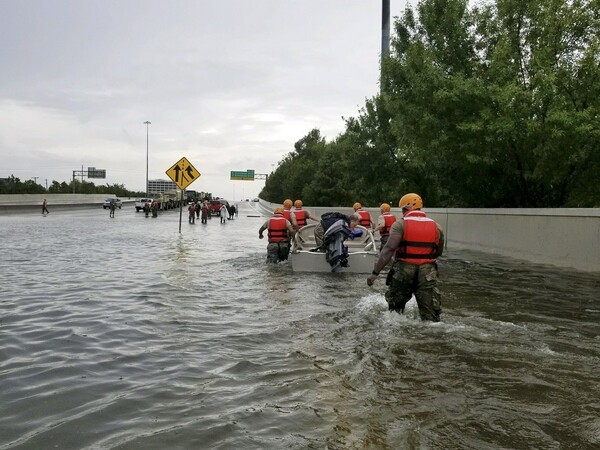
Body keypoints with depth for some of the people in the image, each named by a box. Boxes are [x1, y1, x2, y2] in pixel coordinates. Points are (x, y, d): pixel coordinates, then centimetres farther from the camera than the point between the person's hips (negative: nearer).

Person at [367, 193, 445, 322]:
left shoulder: (400, 224, -5)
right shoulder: (436, 227, 8)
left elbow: (389, 249, -15)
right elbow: (439, 252, 16)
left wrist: (375, 273, -16)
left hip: (404, 270, -2)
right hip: (428, 272, 2)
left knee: (395, 308, 19)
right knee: (431, 313, 5)